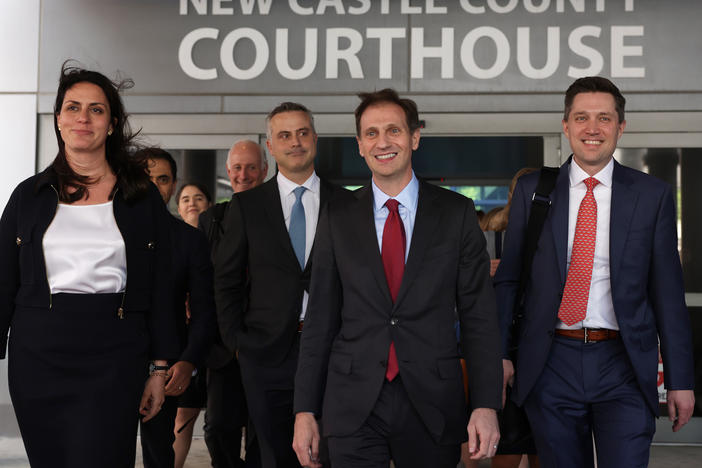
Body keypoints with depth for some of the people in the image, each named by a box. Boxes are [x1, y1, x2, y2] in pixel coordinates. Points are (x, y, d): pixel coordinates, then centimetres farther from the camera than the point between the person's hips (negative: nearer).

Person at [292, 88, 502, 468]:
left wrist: (486, 405, -7)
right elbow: (320, 318, 5)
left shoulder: (457, 212, 2)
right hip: (353, 407, 1)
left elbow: (478, 315, 0)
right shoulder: (337, 218, 5)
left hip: (432, 407, 0)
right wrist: (305, 410, 1)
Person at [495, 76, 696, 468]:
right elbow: (509, 278, 7)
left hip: (624, 365, -1)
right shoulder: (531, 190, 5)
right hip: (551, 364, 1)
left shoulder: (652, 195, 3)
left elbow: (668, 291, 3)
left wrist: (680, 379, 1)